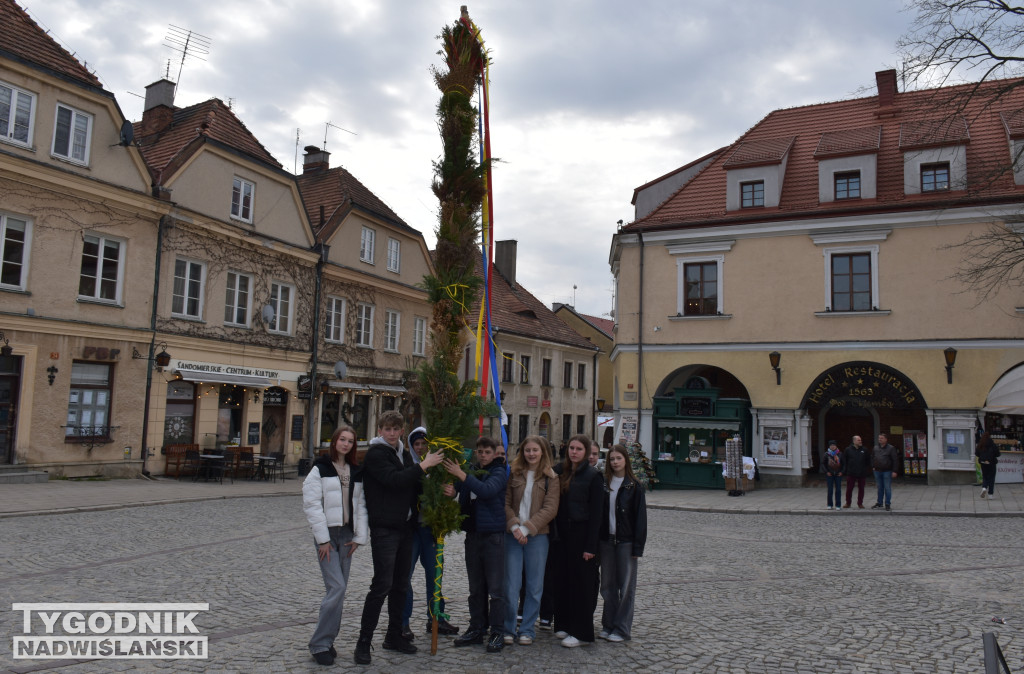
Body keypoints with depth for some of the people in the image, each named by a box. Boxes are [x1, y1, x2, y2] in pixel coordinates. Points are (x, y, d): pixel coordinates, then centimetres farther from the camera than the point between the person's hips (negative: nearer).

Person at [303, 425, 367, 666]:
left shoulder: (356, 472, 12)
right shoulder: (320, 469, -4)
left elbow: (361, 505, 12)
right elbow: (312, 504, -9)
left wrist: (359, 536, 3)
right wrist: (323, 538, -13)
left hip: (347, 535, 5)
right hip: (327, 534, -5)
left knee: (339, 590, 7)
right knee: (336, 587, -14)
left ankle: (327, 640, 19)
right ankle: (320, 644, -3)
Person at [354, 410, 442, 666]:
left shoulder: (404, 453, 16)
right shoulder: (375, 454, -9)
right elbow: (394, 480, -23)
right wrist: (424, 465, -19)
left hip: (405, 527, 8)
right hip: (384, 528, -8)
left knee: (401, 584, 13)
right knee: (382, 584, -9)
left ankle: (394, 635, 24)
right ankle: (364, 641, 0)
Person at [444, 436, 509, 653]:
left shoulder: (498, 473, -5)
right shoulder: (470, 471, 10)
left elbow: (487, 490, -24)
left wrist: (461, 475, -28)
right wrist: (450, 491, -16)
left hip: (493, 535, -5)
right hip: (473, 535, 5)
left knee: (496, 588, -1)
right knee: (476, 588, 13)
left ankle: (497, 633, 7)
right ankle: (476, 629, 23)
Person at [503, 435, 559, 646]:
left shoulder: (550, 478, 1)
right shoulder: (514, 474, 6)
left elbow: (550, 508, -6)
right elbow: (506, 502, 3)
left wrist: (527, 528, -14)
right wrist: (514, 527, -13)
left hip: (537, 536, -1)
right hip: (513, 535, 1)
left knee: (534, 586, 6)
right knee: (510, 585, 1)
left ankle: (527, 630, 19)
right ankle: (508, 628, 14)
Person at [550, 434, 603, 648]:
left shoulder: (593, 476, -7)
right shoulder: (560, 471, 8)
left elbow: (596, 512, -10)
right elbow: (553, 503, 10)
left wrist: (590, 546, -14)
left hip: (581, 533, -5)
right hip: (561, 533, 5)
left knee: (581, 582, 1)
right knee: (561, 579, 10)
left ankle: (582, 632, 9)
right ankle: (564, 624, 24)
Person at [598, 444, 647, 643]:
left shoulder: (634, 486, -4)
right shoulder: (603, 484, 6)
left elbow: (640, 517, -5)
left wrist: (638, 546, -10)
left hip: (626, 542, -3)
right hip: (606, 540, 4)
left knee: (626, 586, 3)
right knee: (607, 585, 10)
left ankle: (622, 629, 11)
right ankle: (608, 625, 22)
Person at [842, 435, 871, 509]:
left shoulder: (864, 450, 6)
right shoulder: (848, 450, 0)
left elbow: (868, 461, 12)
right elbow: (844, 461, 3)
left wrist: (867, 469, 4)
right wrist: (843, 470, -2)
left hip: (862, 473, 2)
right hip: (851, 473, -2)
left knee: (861, 489, 7)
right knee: (849, 489, 2)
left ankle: (860, 503, 18)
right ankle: (848, 503, 14)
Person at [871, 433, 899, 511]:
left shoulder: (891, 448, -5)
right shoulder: (875, 448, 10)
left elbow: (895, 460, -6)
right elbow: (872, 458, 22)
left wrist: (894, 471, -11)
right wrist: (873, 467, 10)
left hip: (887, 471, -4)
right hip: (877, 471, 4)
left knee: (887, 488, 0)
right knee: (879, 488, 12)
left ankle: (888, 504, 7)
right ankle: (879, 503, 19)